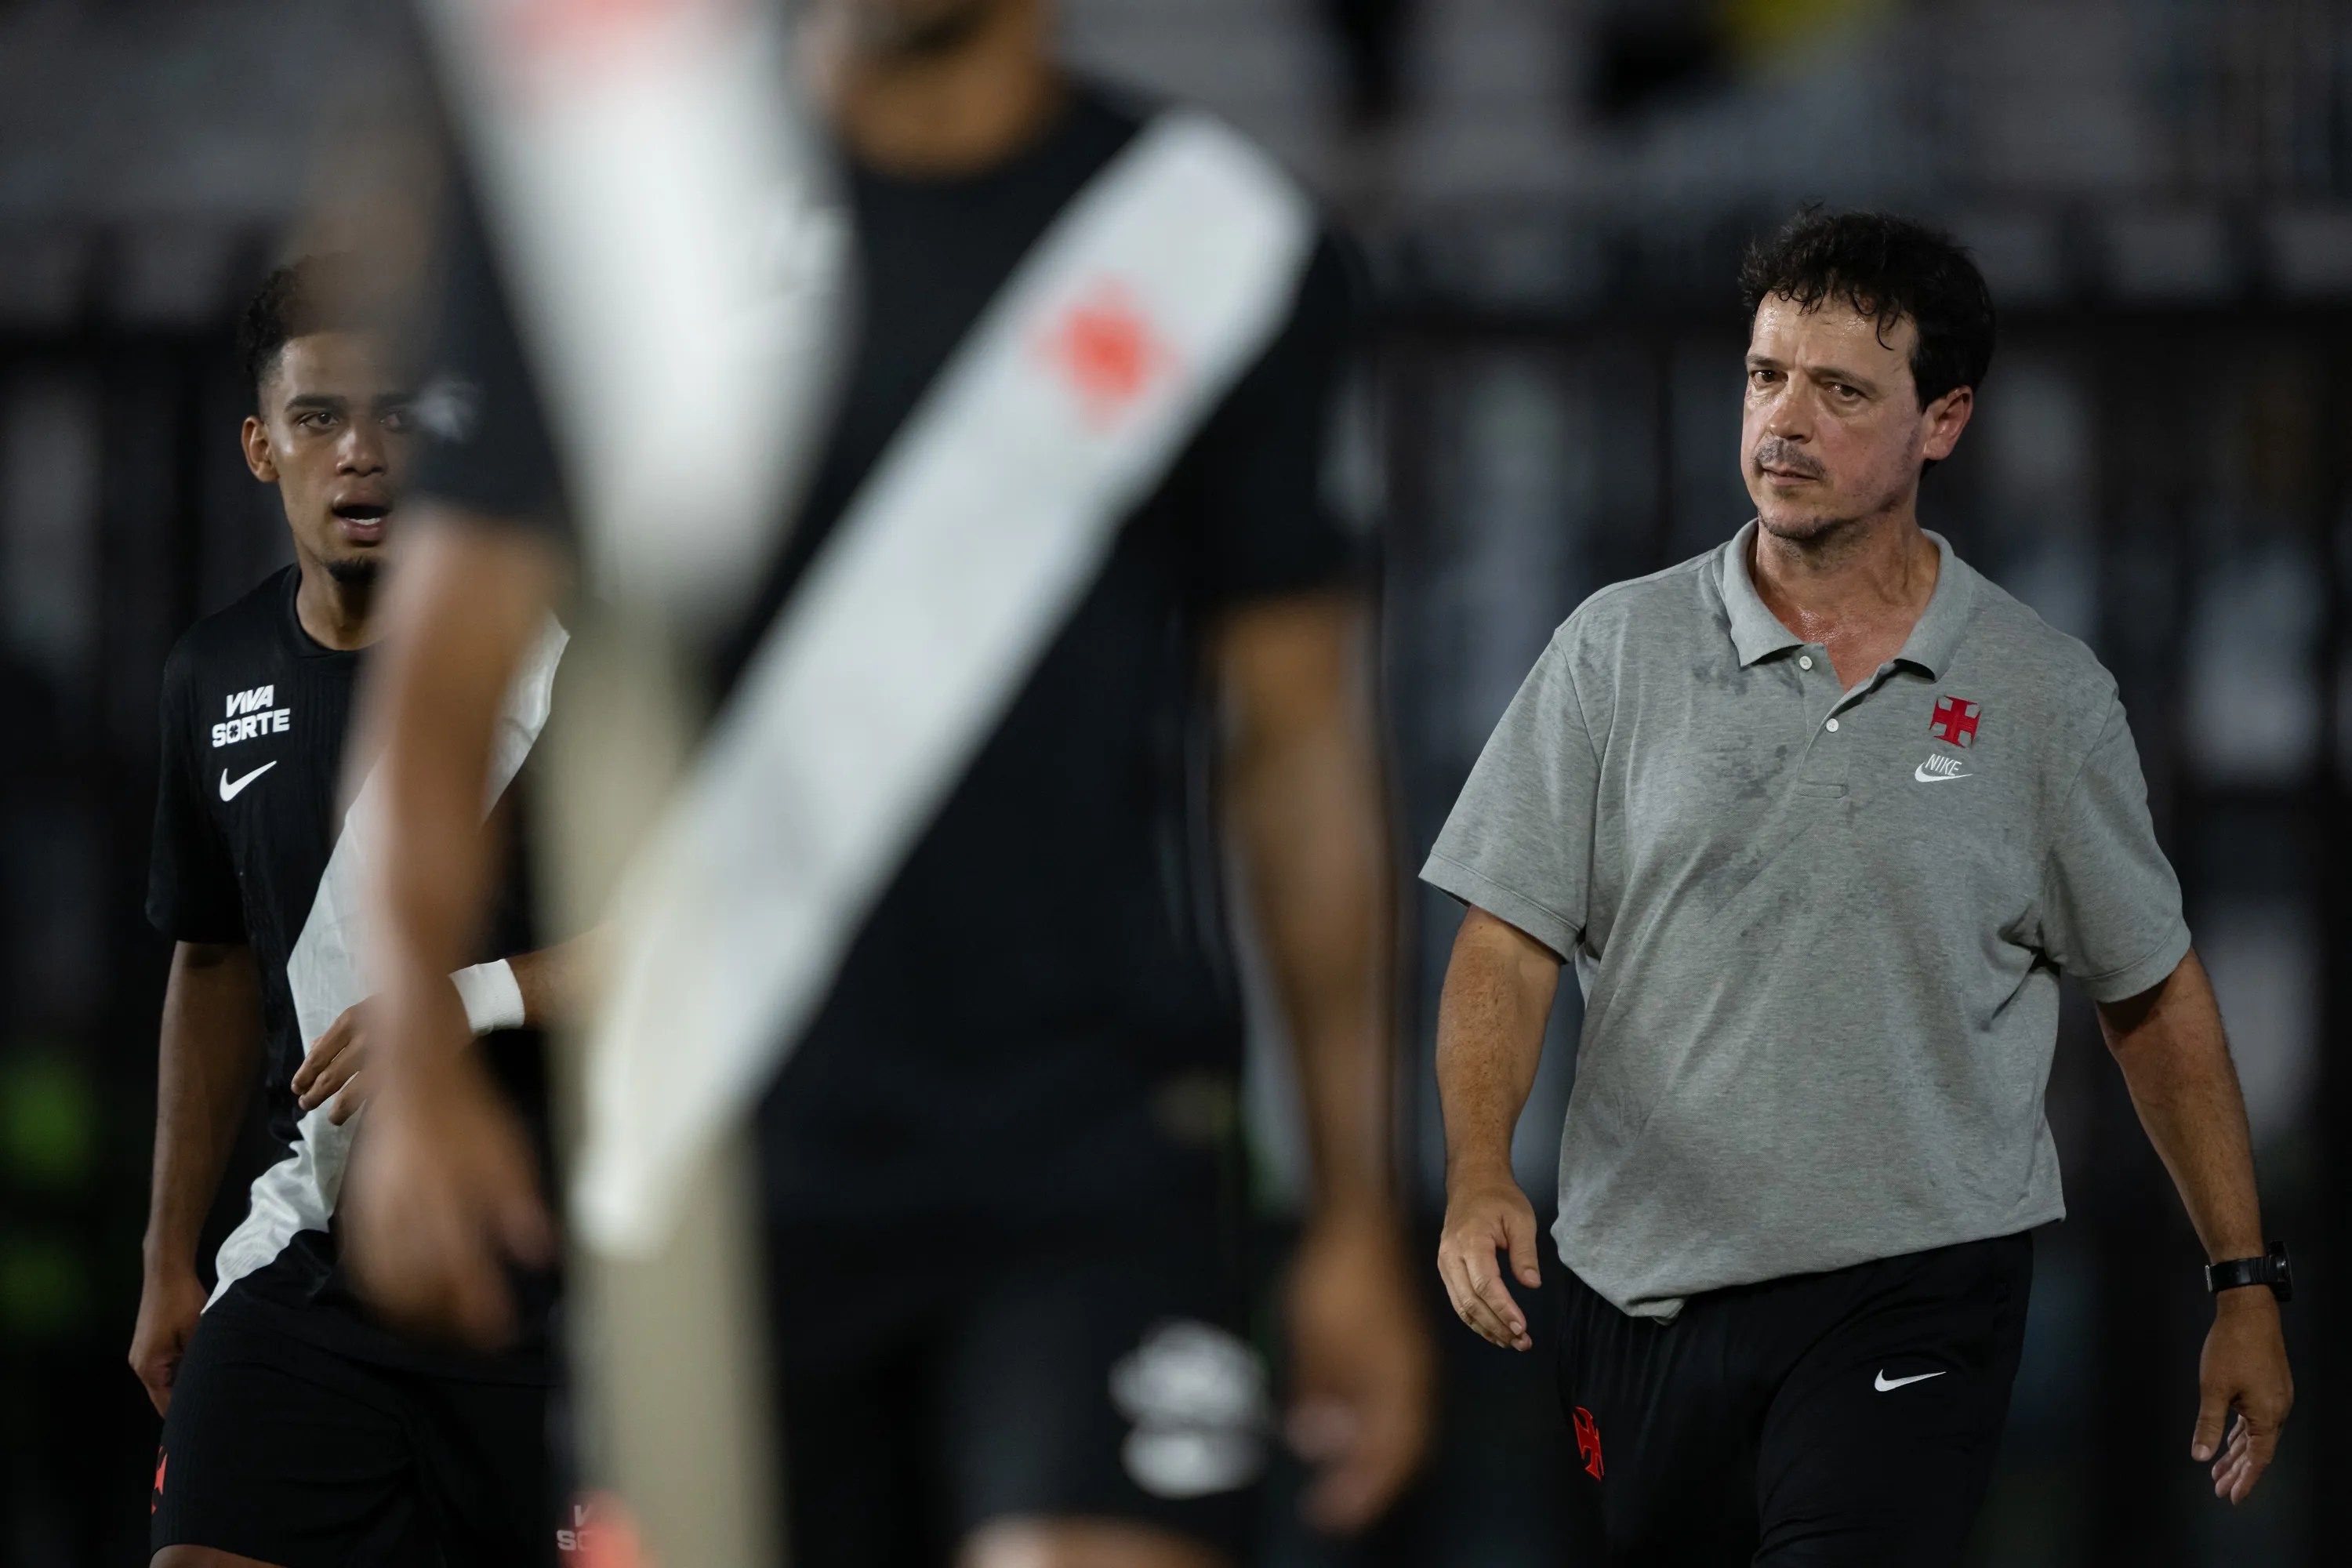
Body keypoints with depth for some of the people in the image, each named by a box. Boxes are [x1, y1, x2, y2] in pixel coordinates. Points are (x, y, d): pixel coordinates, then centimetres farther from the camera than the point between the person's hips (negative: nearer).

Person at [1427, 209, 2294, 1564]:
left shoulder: (2047, 698, 2)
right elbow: (1510, 942, 1)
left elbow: (2155, 995, 10)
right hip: (1645, 1287, 2)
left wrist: (2246, 1288, 11)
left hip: (1913, 1299, -2)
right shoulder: (1619, 649, 3)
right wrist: (1482, 1175, -17)